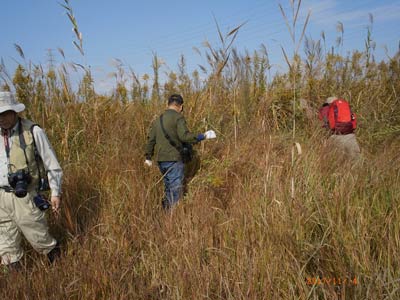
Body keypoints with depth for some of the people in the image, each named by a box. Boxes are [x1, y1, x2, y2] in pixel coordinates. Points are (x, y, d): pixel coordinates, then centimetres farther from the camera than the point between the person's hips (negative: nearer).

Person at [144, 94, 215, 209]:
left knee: (168, 187, 19)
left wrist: (148, 157, 26)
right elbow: (185, 136, -19)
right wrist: (204, 136, -12)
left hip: (160, 160, 8)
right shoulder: (178, 117, -7)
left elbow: (151, 139, 18)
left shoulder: (158, 119, 16)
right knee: (176, 189, -2)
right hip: (174, 159, -7)